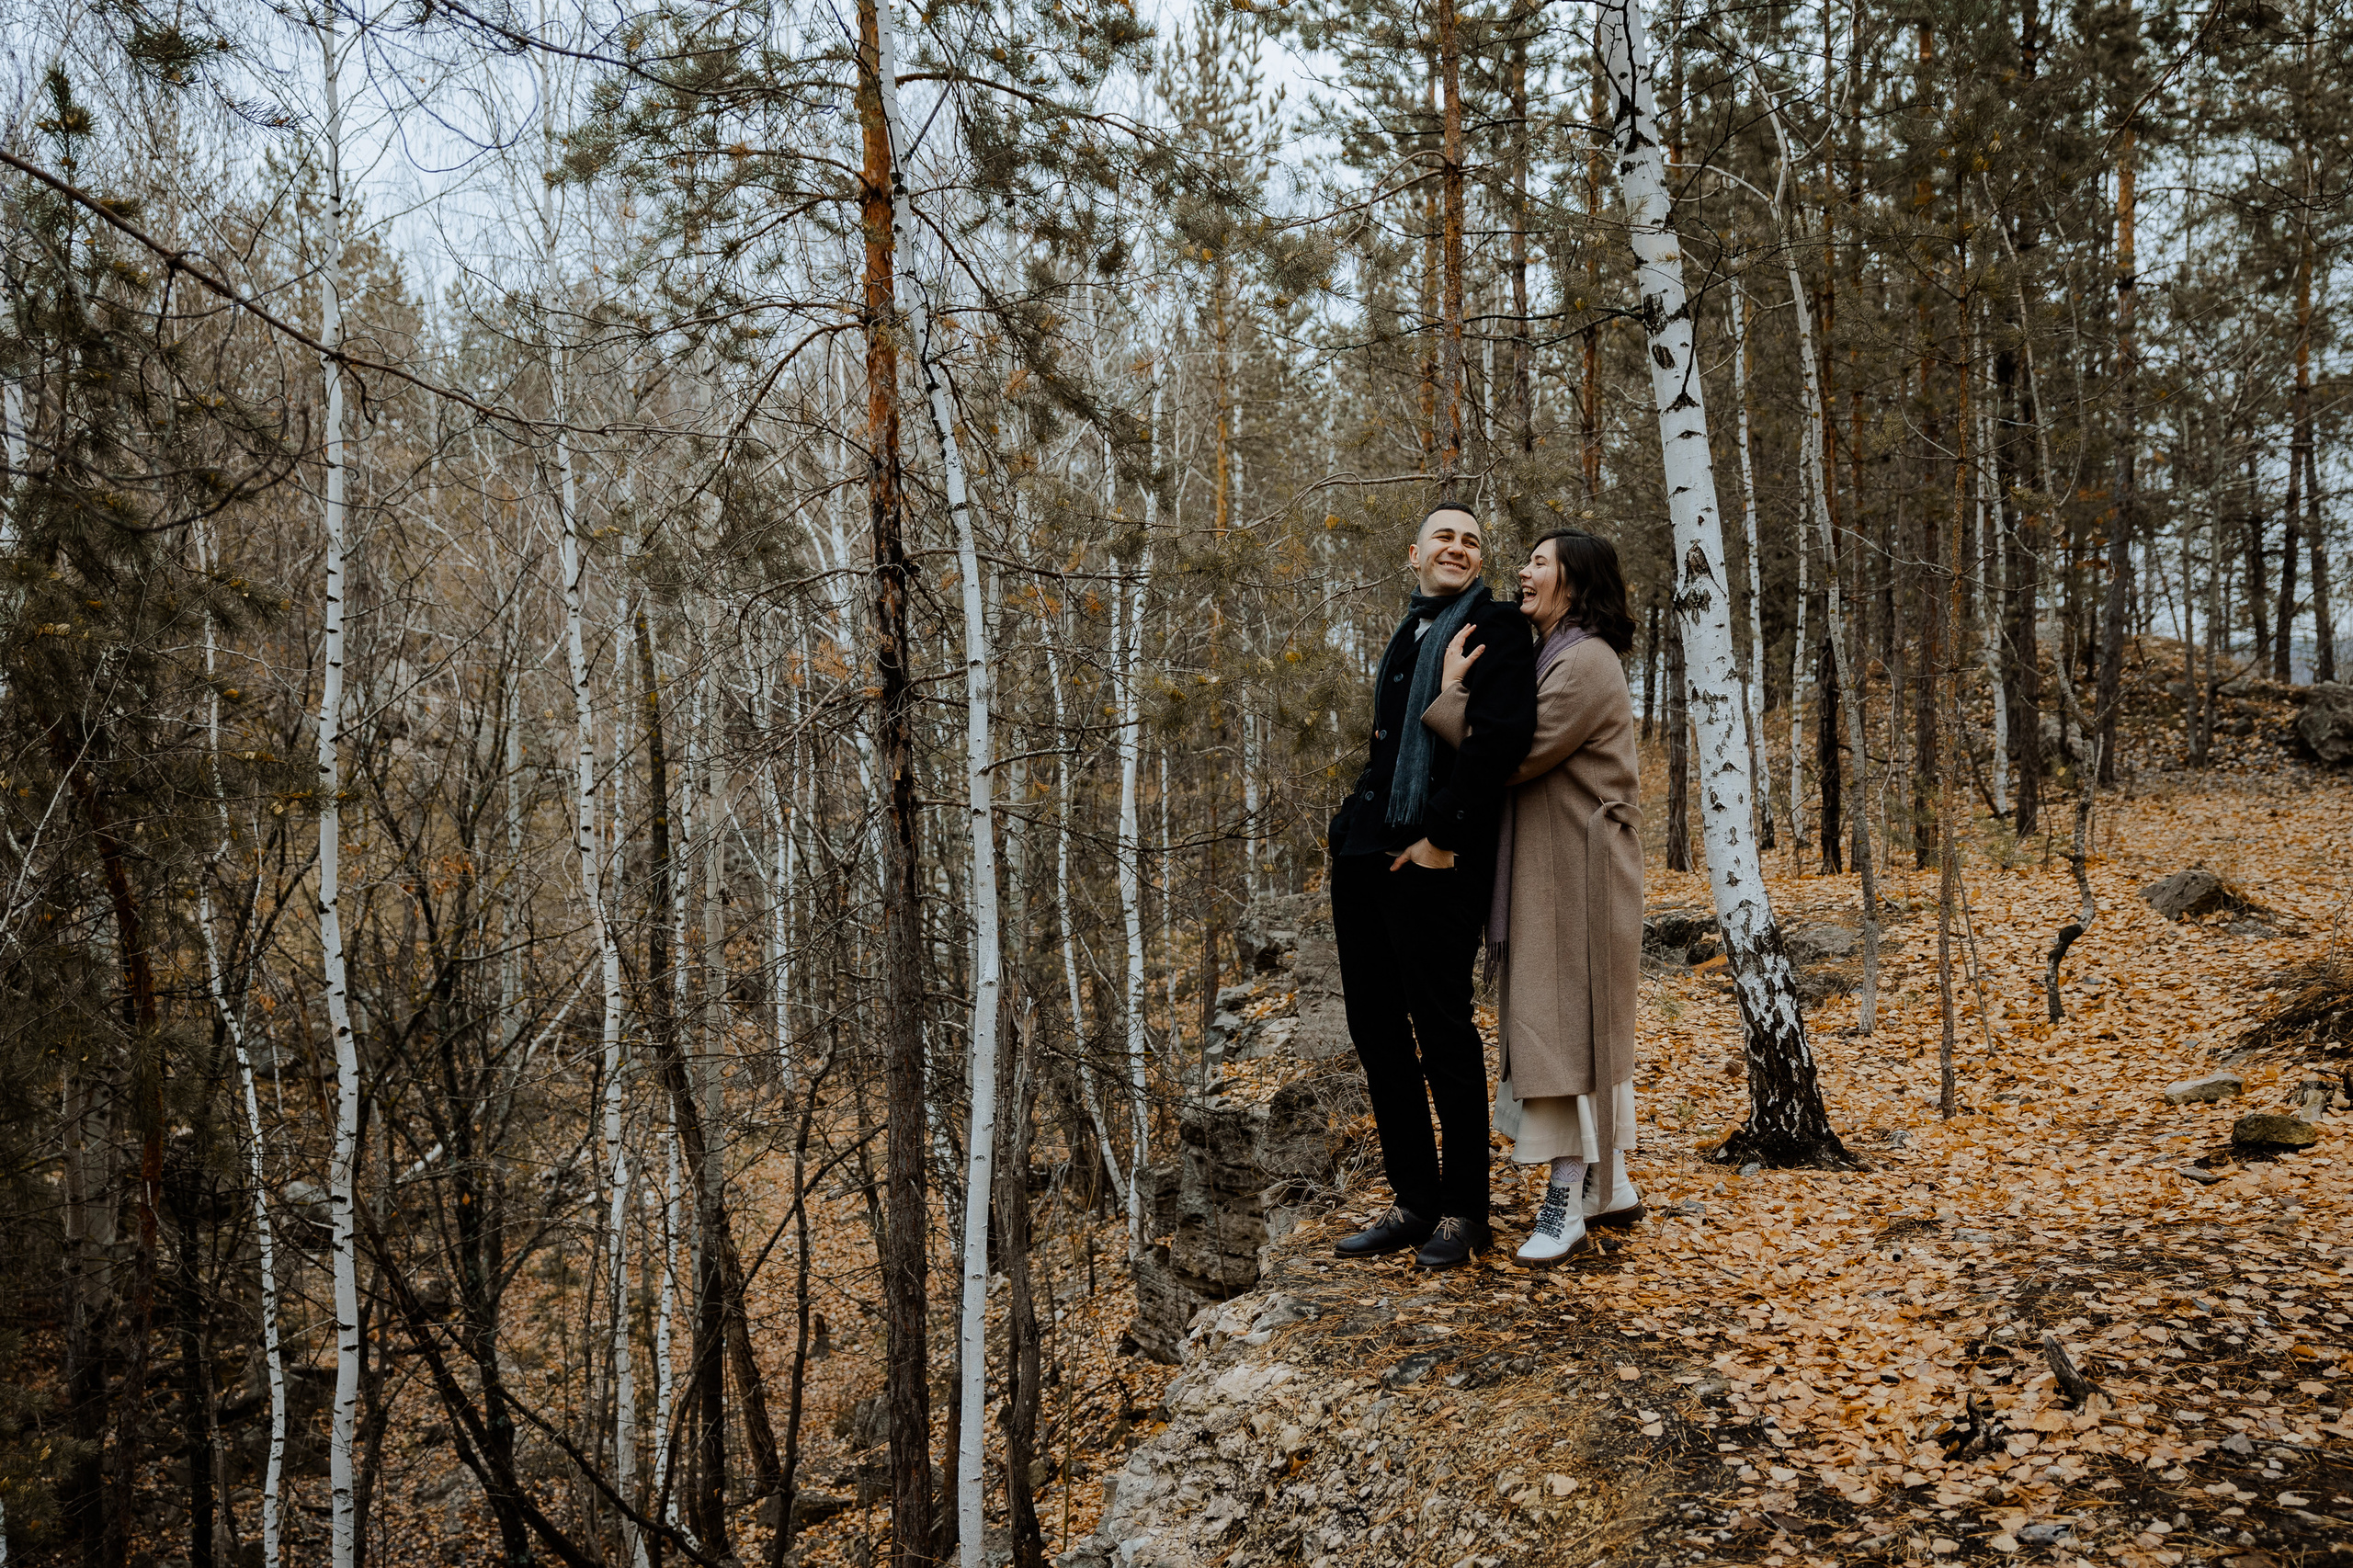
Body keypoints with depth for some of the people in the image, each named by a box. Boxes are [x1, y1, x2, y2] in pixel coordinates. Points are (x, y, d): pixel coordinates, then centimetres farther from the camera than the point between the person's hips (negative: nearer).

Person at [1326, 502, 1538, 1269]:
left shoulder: (1495, 625, -3)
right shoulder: (1407, 636, 21)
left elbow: (1499, 738, -16)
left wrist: (1441, 836, -18)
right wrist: (1356, 826, 12)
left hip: (1432, 861, -8)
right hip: (1366, 853, 8)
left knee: (1443, 1031, -1)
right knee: (1376, 1029, 10)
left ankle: (1463, 1208, 12)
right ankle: (1413, 1200, 22)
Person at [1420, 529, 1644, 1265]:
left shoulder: (1586, 663, -16)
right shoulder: (1553, 657, 16)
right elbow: (1526, 754, 13)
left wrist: (1452, 694, -11)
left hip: (1577, 872, -10)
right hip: (1545, 868, 10)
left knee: (1566, 1024, -7)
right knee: (1587, 1025, 14)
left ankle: (1565, 1203, -1)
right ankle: (1611, 1185, 24)